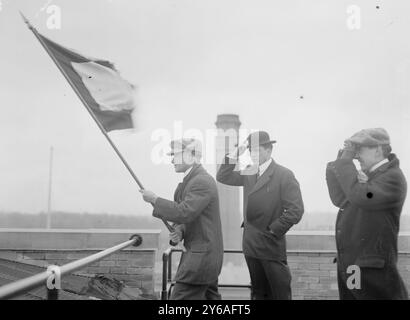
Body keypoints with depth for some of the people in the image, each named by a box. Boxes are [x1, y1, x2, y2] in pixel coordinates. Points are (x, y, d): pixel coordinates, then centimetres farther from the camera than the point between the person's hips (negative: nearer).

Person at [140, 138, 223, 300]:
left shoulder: (202, 181, -18)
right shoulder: (192, 179, 13)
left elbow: (184, 213, -27)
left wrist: (154, 200, -17)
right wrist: (180, 232, -3)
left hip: (201, 256, -10)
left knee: (180, 296, -6)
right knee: (210, 296, 17)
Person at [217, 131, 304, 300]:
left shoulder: (284, 175, -10)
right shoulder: (249, 174, 9)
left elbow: (295, 210, -15)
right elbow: (223, 177, 10)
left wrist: (273, 230, -14)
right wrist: (235, 154, -1)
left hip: (271, 246, -6)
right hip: (251, 245, 6)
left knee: (280, 293, 3)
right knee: (259, 293, 16)